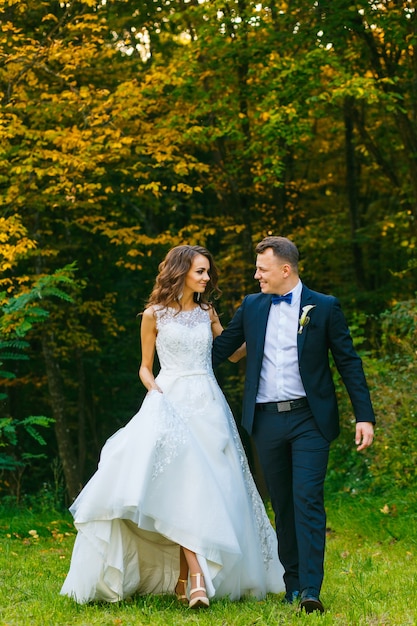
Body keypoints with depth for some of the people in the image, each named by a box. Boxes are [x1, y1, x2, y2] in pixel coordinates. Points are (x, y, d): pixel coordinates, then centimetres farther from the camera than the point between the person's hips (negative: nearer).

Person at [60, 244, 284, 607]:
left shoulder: (207, 312, 14)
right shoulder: (155, 315, 5)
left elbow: (234, 352, 18)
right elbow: (146, 366, 10)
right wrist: (155, 390, -9)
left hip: (208, 404, 4)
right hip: (170, 401, -4)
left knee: (208, 489, -4)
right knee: (181, 485, -19)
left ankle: (184, 578, 2)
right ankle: (196, 577, -27)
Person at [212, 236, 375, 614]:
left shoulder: (324, 307, 1)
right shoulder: (252, 307, 11)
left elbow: (349, 363, 0)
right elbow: (221, 349, 17)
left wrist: (365, 417, -5)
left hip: (309, 417, -4)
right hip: (267, 420, 4)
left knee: (307, 498, -13)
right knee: (282, 505, 9)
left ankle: (310, 589, -16)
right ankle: (292, 584, 17)